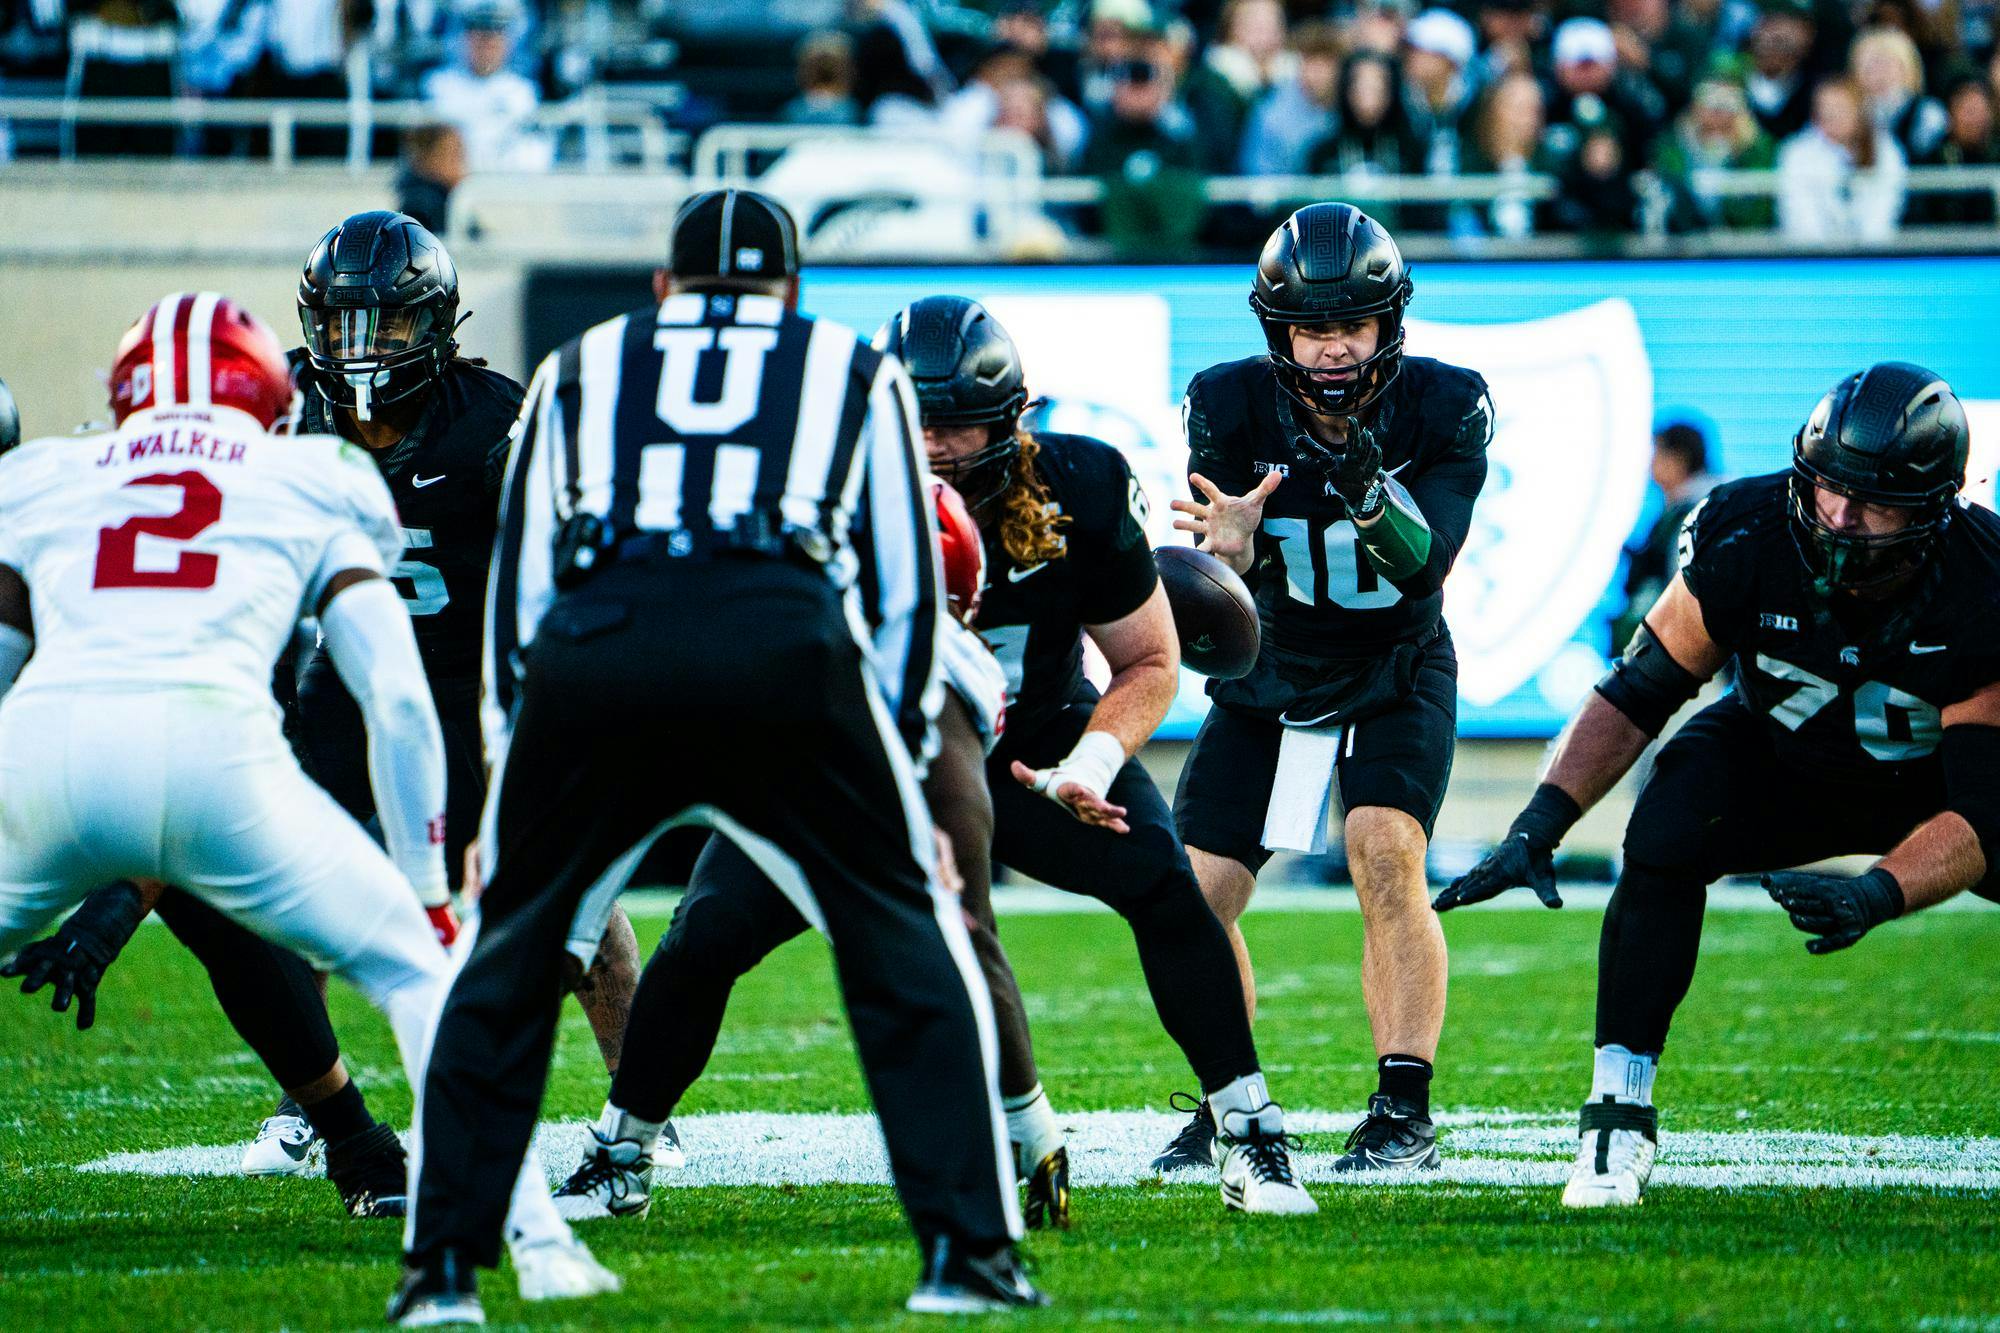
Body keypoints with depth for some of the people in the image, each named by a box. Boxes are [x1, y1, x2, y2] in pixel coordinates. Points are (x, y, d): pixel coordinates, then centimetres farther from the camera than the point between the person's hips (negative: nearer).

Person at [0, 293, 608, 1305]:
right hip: (213, 743, -1)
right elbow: (398, 698, 17)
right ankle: (534, 1239, 4)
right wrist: (425, 885, 26)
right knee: (419, 970, 16)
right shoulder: (309, 490, 26)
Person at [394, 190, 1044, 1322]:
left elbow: (521, 580, 29)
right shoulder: (857, 372, 29)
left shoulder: (579, 371, 31)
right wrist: (896, 749, 35)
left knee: (509, 961, 16)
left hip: (597, 639, 1)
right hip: (786, 641, -1)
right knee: (907, 948, 13)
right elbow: (906, 589, 27)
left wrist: (512, 743, 35)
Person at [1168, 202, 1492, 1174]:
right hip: (1269, 678, 2)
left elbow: (1428, 564, -27)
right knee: (1197, 899, -3)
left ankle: (1406, 1112, -18)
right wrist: (1229, 546, -46)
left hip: (1396, 674, -2)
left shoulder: (1443, 409, -18)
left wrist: (1369, 496, -47)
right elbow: (1225, 580, -22)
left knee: (1387, 859, -24)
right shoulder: (1233, 405, -17)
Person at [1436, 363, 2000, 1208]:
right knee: (1664, 844, -29)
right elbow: (1635, 695, -17)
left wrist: (1877, 897, -51)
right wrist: (1540, 826, -28)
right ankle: (1618, 1118, -20)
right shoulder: (1746, 542, -28)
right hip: (1781, 755, 1)